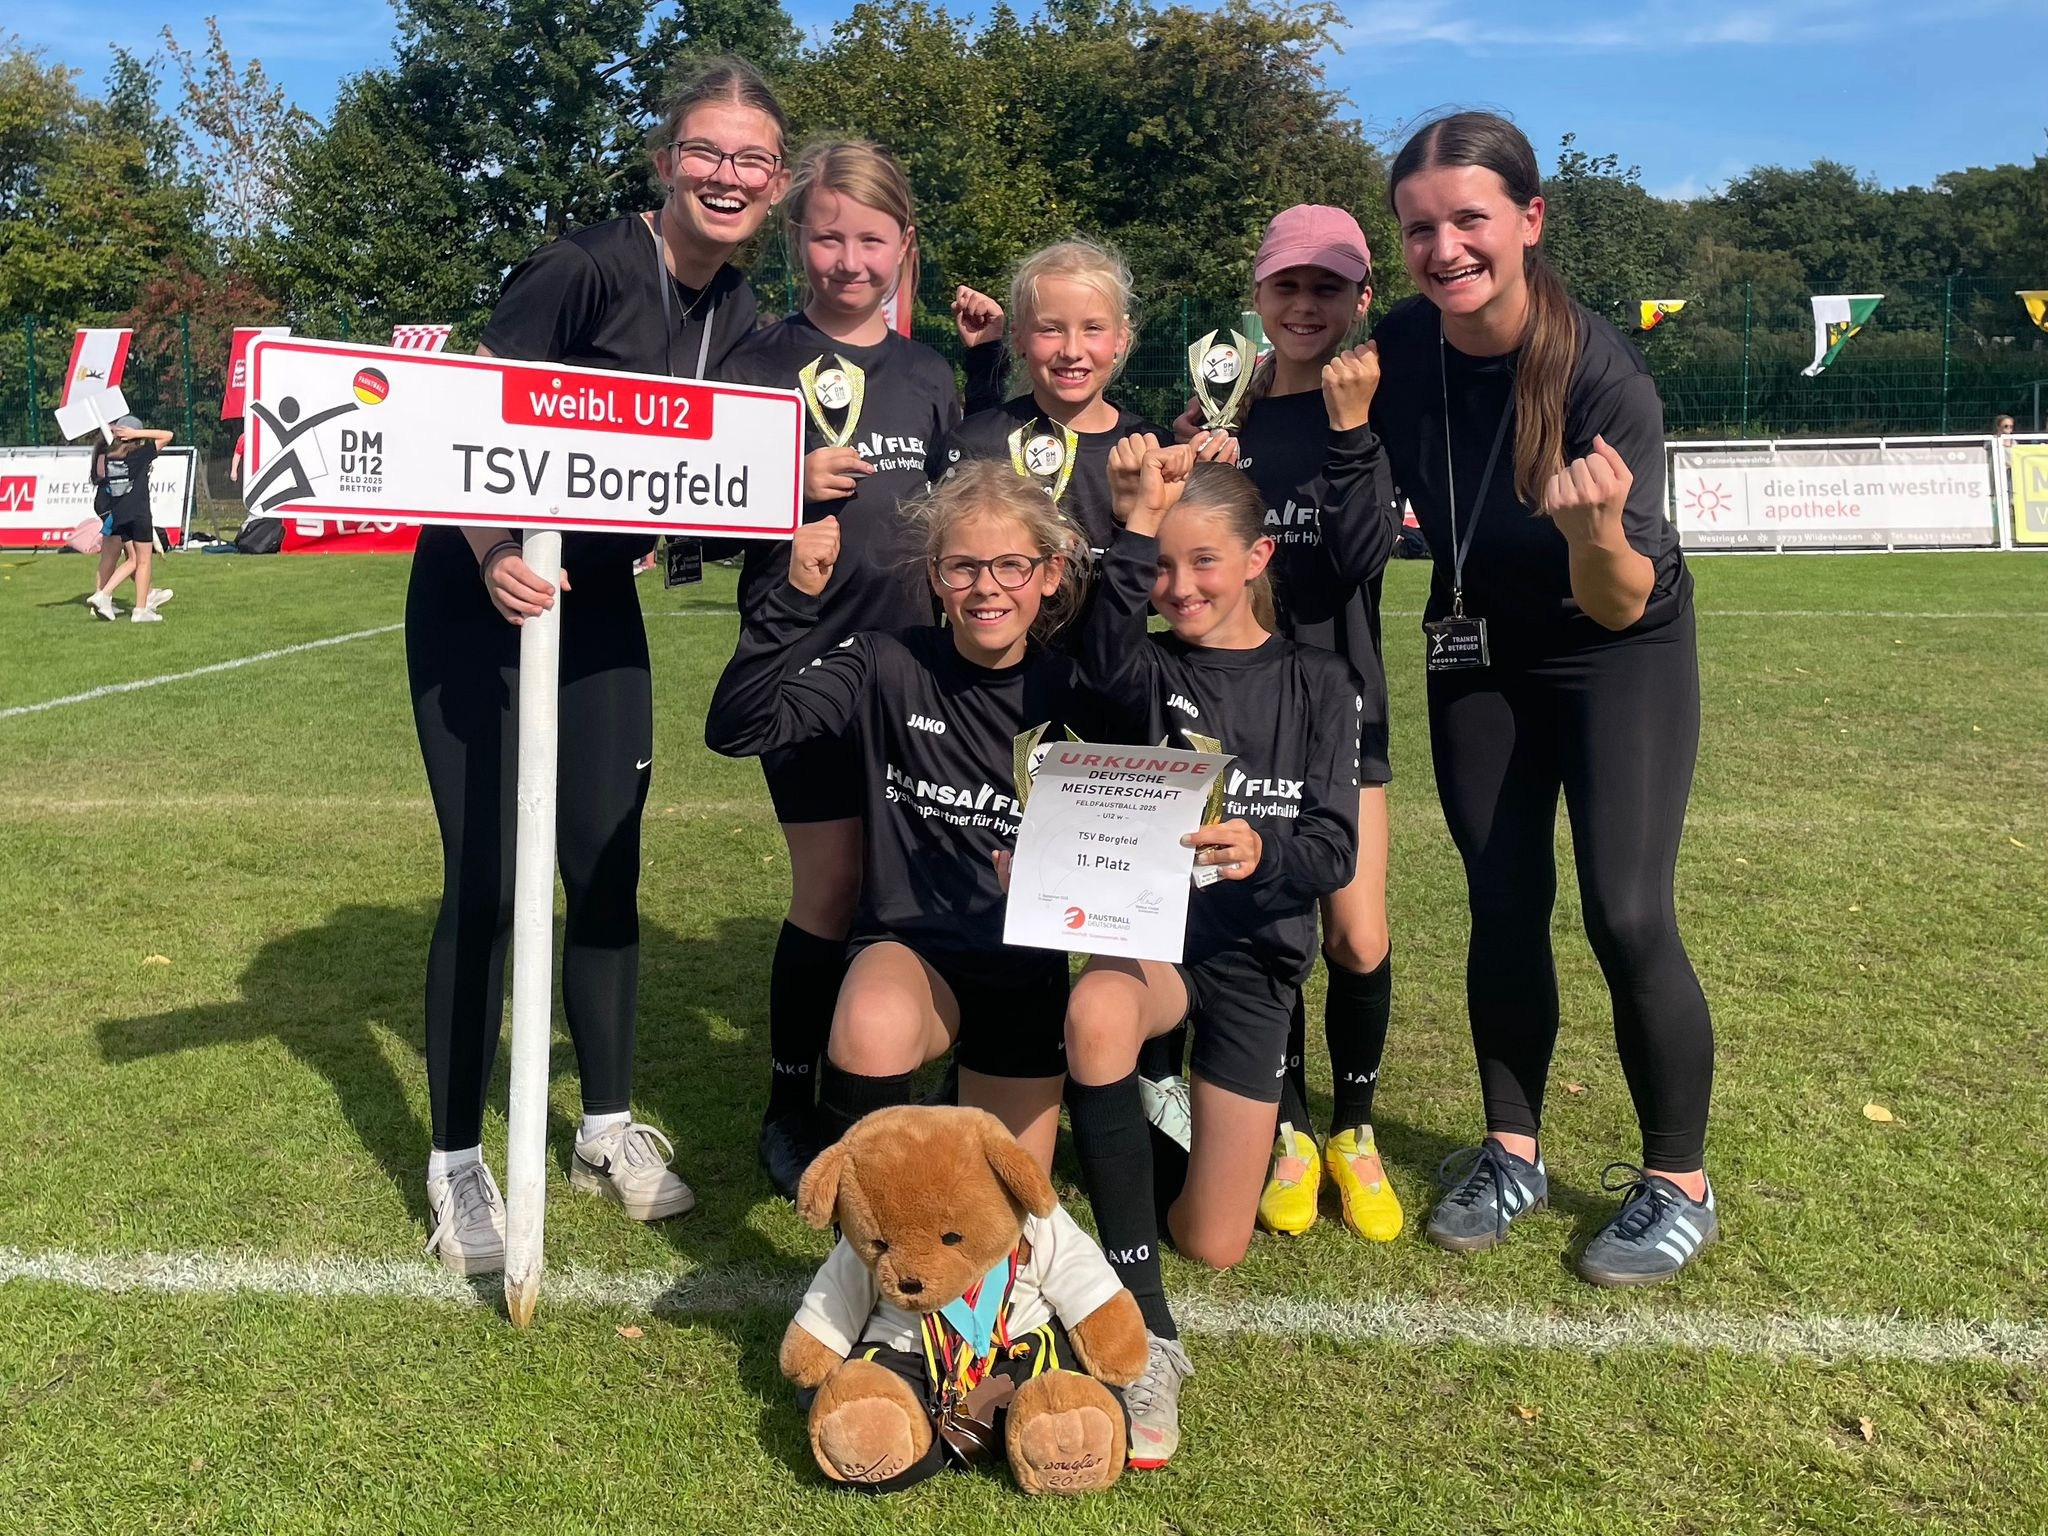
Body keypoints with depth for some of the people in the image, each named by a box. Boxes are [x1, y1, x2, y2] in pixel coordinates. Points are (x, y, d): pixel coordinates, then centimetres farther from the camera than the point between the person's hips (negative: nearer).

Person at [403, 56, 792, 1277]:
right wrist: (495, 553, -37)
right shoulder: (585, 269, -18)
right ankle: (457, 1162, 12)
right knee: (487, 881, -4)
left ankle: (609, 1129, 26)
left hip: (602, 603, 6)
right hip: (485, 596, -6)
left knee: (609, 871, 10)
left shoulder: (741, 318, 2)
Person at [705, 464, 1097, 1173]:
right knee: (874, 1025, -39)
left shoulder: (1071, 695, -4)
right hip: (910, 945, -2)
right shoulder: (886, 666, -11)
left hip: (1027, 966, 3)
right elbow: (737, 728, -21)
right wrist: (796, 597, -31)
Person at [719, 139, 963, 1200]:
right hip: (802, 661, -4)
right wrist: (788, 485, -20)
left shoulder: (930, 376, 12)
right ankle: (790, 1111, 14)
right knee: (832, 885, -3)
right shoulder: (765, 361, -1)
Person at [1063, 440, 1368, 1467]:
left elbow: (1334, 852, -7)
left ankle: (1199, 1112, 34)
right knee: (1097, 1012, -41)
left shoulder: (1319, 684, 5)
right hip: (1147, 925, 0)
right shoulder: (1152, 670, 5)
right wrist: (1138, 520, -23)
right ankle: (1144, 1332, -31)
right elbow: (1105, 661, -23)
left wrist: (1261, 850, -28)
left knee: (1212, 1248, -2)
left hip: (1254, 953, 1)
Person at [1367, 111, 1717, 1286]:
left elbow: (1620, 606, -26)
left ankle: (1679, 1184, 10)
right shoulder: (1397, 352, -16)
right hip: (1479, 655, 4)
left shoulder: (1604, 374, -28)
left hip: (1621, 656, -4)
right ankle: (1513, 1154, 23)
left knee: (1627, 915, -10)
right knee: (1504, 905, 7)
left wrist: (1599, 529, -46)